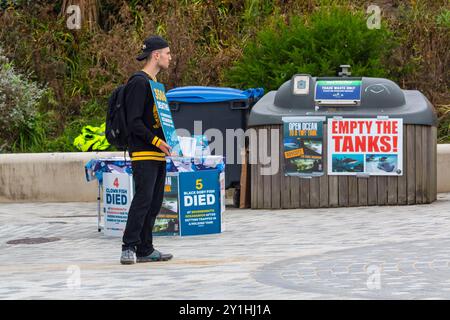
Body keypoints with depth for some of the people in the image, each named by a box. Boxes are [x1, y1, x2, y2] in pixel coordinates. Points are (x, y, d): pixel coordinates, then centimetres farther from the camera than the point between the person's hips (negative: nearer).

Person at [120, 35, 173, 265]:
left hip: (158, 154, 10)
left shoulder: (155, 83, 20)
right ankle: (129, 248, -10)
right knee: (143, 200, -13)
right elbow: (134, 121, -16)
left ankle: (145, 250, 11)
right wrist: (157, 141, -19)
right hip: (143, 154, -10)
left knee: (154, 203, 8)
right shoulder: (139, 82, -10)